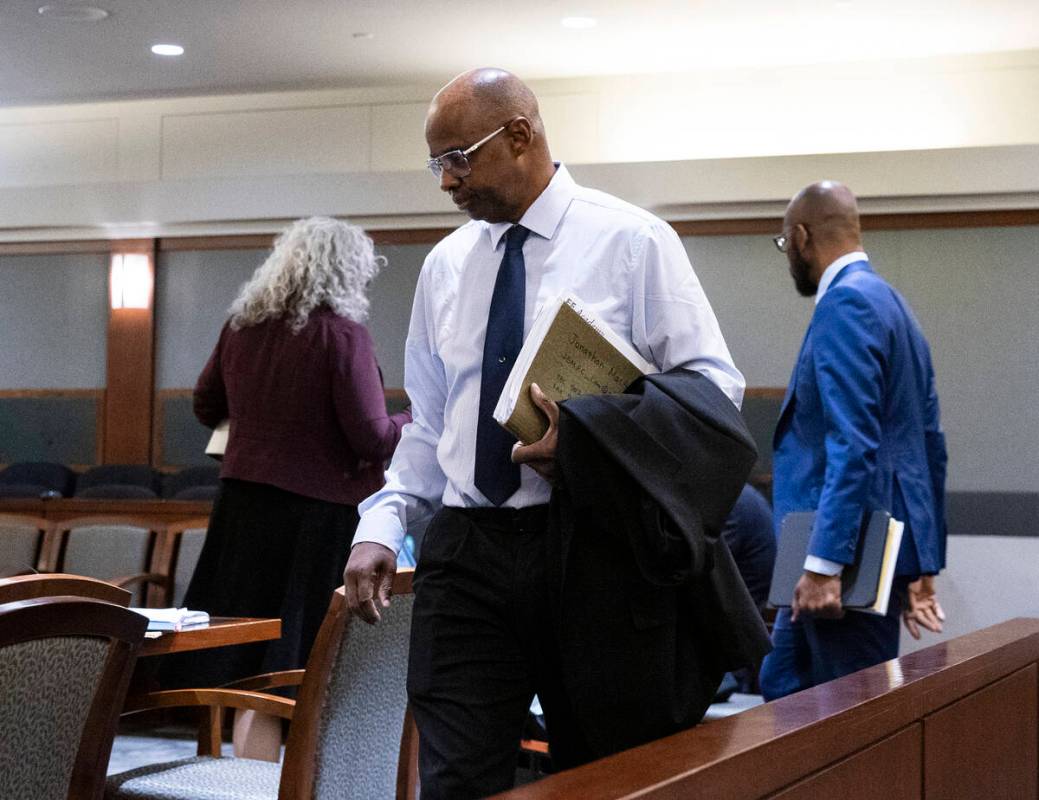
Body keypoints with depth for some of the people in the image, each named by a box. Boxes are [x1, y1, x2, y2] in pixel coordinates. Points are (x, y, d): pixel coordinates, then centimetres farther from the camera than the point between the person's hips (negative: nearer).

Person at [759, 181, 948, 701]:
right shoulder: (890, 303, 17)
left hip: (850, 554, -10)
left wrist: (823, 564, -24)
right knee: (783, 687, 15)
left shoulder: (845, 302, -12)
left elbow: (854, 444, -22)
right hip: (887, 551, 10)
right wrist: (922, 568, 22)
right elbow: (930, 443, 19)